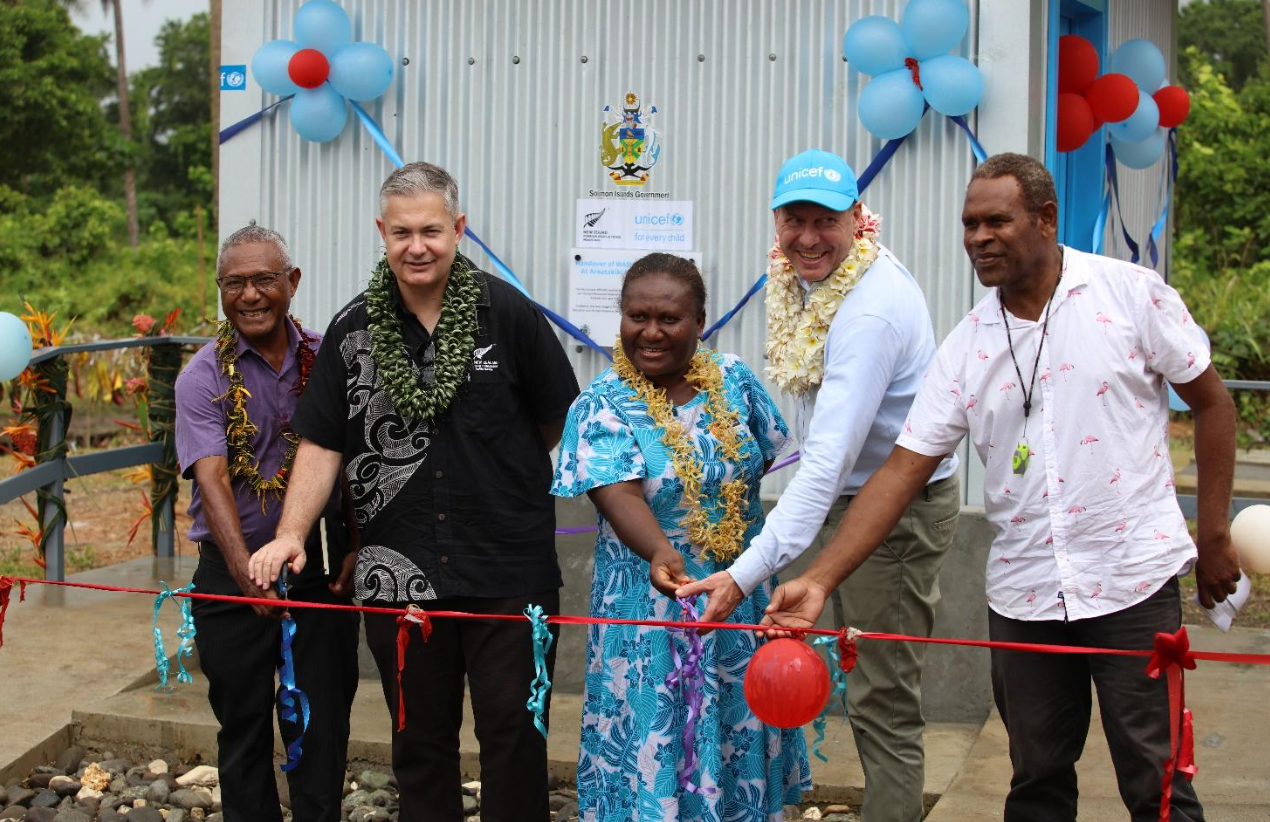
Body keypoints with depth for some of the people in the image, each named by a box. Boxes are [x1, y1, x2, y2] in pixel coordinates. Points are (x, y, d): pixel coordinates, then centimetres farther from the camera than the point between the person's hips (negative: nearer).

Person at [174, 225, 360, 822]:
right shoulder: (204, 376, -5)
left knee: (323, 726, 5)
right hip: (234, 573, -1)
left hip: (322, 570, 1)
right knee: (242, 727, 10)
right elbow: (212, 476, -19)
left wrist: (358, 548, -1)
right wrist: (245, 569, -32)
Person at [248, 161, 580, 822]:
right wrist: (290, 534, -8)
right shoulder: (353, 330, 4)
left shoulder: (509, 315, -3)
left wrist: (501, 471, 9)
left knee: (513, 730, 3)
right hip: (399, 573, 2)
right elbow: (322, 444, 3)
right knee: (420, 739, 13)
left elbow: (559, 422, 6)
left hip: (508, 572, -2)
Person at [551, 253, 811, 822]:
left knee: (739, 734, 13)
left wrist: (723, 507, 4)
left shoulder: (733, 380, 0)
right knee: (657, 741, 1)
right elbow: (620, 495, -26)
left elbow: (763, 455, 16)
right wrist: (660, 554, -44)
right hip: (652, 604, -4)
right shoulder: (602, 406, -12)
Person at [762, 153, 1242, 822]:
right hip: (1023, 592, 3)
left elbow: (1211, 402, 4)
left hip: (1132, 583, -3)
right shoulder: (967, 346, 2)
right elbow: (903, 469, -2)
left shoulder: (1131, 293, -4)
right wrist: (820, 580, -12)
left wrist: (1213, 534, 1)